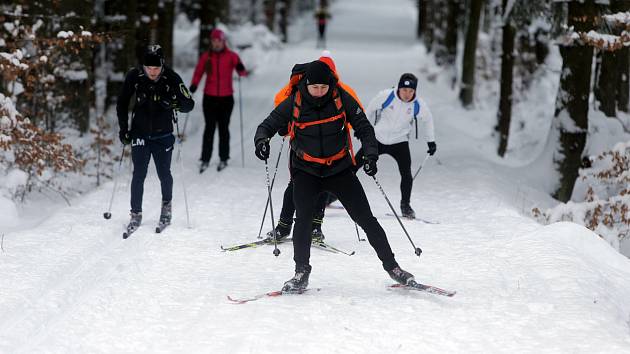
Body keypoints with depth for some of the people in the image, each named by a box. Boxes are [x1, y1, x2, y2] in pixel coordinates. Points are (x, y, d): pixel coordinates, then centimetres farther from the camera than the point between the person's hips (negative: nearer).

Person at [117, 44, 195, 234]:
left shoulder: (171, 78, -14)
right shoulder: (134, 76, -10)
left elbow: (189, 104, -10)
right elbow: (122, 103, 4)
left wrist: (175, 104, -31)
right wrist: (123, 128, 1)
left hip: (163, 135, 0)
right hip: (140, 134, 1)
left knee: (164, 174, 5)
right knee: (139, 175, -3)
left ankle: (166, 205, 32)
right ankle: (136, 214, 10)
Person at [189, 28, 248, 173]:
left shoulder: (231, 56, 0)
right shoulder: (206, 57, 3)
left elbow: (242, 72, -6)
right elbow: (198, 72, 5)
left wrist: (241, 69, -29)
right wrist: (194, 85, -13)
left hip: (226, 97, 0)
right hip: (210, 97, 0)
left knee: (224, 128, 6)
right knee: (209, 128, -2)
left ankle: (224, 158, 15)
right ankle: (205, 159, 0)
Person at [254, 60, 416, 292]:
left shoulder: (342, 98, -12)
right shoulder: (294, 103, -13)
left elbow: (364, 128, -7)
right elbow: (267, 125, -6)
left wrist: (371, 155, -22)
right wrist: (261, 140, -29)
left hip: (339, 169, 1)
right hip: (306, 171, -1)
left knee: (366, 219, -2)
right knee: (303, 218, -20)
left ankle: (391, 266, 11)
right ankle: (301, 272, -6)